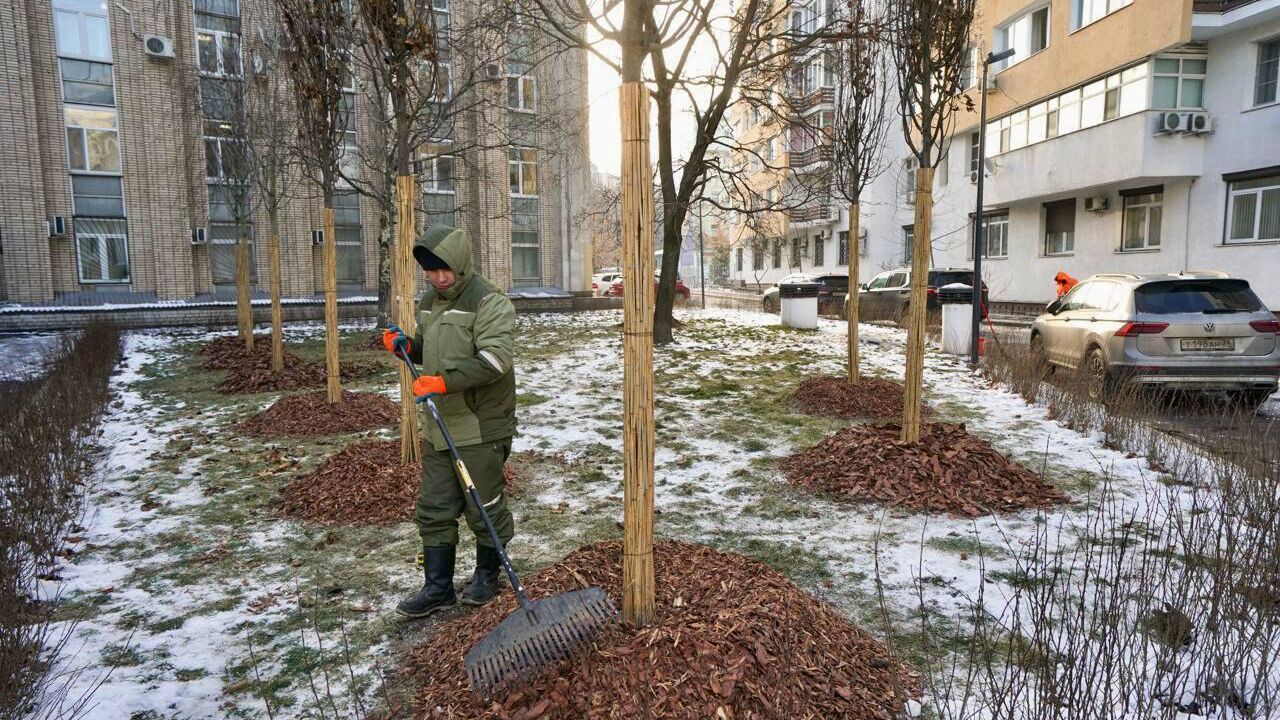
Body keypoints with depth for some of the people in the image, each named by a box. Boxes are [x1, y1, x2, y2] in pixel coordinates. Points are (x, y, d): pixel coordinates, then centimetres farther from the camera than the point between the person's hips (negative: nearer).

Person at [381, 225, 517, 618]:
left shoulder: (489, 302, -14)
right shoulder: (429, 301, 13)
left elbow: (494, 359, -25)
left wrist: (446, 381, -32)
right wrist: (407, 345, 5)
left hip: (480, 427, -8)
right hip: (438, 424, 8)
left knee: (485, 507, 8)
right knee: (434, 510, 11)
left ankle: (487, 575, 30)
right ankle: (438, 587, 24)